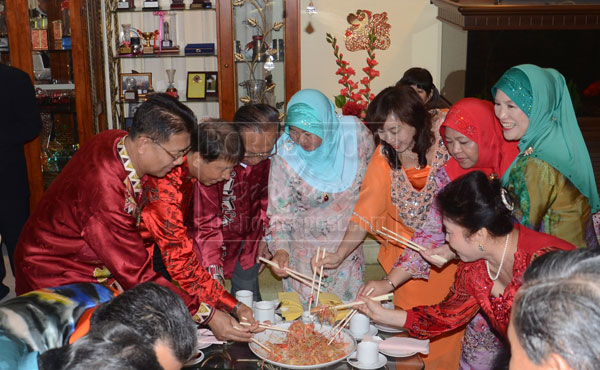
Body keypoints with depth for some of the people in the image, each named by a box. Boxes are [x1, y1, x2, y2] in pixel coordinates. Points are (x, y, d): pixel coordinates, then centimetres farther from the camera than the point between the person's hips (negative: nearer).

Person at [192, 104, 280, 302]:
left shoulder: (271, 157, -16)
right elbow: (206, 222, -24)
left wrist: (266, 237, 2)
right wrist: (214, 272, -29)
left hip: (251, 237, 4)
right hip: (220, 236, -3)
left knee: (249, 299, 11)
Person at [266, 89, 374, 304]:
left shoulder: (356, 133, -15)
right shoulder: (285, 155, -19)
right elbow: (279, 213, -12)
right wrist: (280, 248, -28)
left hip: (349, 245, 2)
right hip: (305, 252, -1)